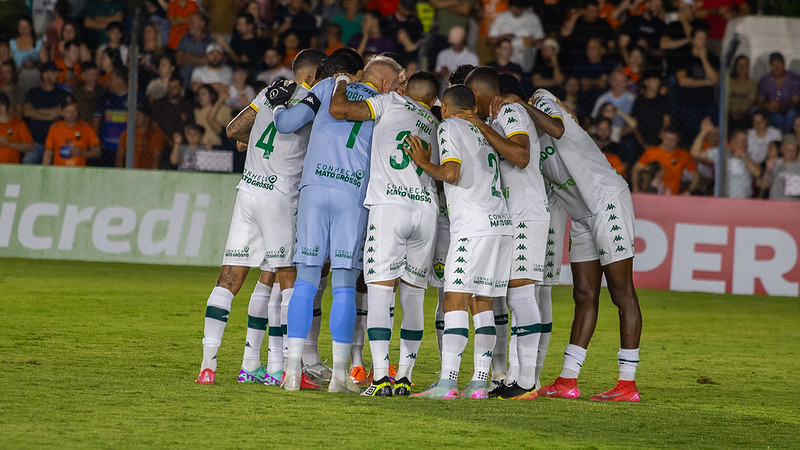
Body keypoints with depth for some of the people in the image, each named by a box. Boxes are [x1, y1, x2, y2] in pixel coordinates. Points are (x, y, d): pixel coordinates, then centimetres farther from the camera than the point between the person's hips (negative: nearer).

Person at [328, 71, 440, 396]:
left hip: (389, 206, -4)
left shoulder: (392, 102, 9)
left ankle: (381, 378, -14)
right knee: (413, 296, 13)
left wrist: (342, 84, 21)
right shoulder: (436, 127, 24)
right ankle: (404, 378, 14)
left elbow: (337, 110, 2)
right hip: (427, 210, 4)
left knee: (379, 293, -5)